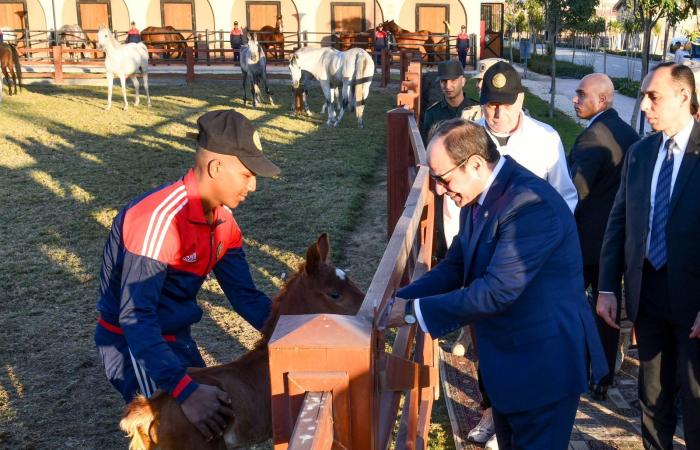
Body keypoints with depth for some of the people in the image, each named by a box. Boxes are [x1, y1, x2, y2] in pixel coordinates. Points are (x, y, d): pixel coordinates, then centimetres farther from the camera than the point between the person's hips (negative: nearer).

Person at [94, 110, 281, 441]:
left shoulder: (222, 219, -4)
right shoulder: (159, 218, -30)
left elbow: (245, 295, -1)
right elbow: (134, 316, -35)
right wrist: (184, 389, -43)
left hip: (177, 337, 8)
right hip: (132, 343, -8)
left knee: (213, 411, 20)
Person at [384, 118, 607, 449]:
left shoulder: (531, 203, -29)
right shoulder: (478, 198, 1)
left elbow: (497, 291, -32)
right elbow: (455, 267, 7)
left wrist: (415, 311, -25)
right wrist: (397, 301, -6)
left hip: (545, 363, -9)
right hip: (505, 359, 9)